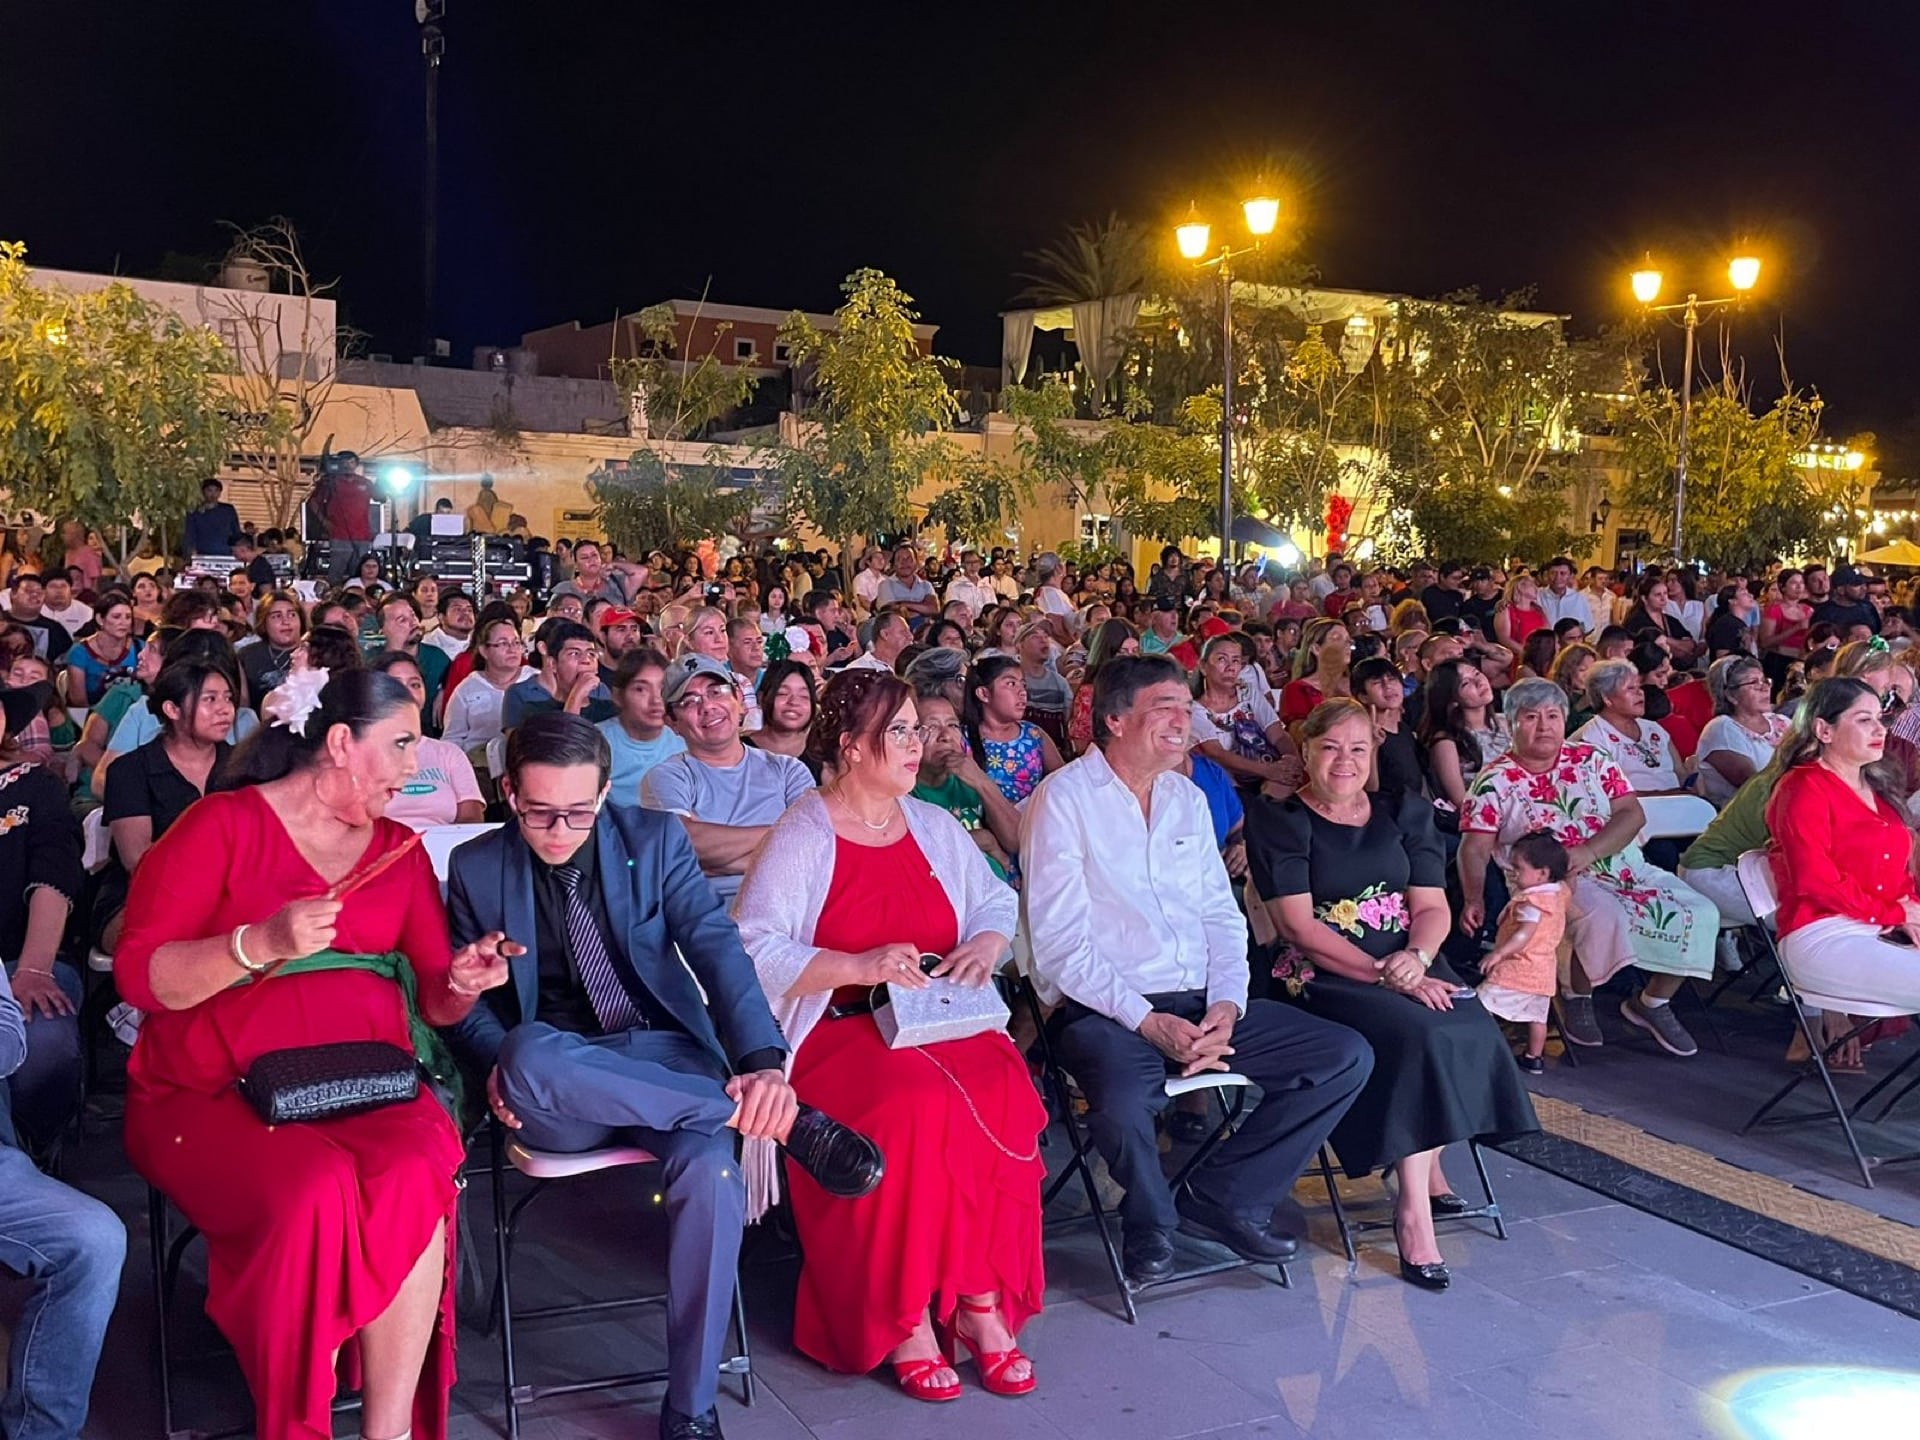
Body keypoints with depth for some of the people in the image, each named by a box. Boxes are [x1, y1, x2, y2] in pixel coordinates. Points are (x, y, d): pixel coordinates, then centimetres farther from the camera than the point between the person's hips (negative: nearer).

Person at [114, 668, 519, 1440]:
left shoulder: (400, 848, 15)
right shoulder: (223, 824, 0)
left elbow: (431, 1000, 14)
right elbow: (138, 976, -8)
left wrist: (460, 984, -9)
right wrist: (259, 944, -23)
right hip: (216, 1092, -3)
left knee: (415, 1176, -30)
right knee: (315, 1190, -34)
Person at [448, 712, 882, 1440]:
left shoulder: (655, 839, 1)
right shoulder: (475, 868, 3)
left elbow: (716, 946, -9)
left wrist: (764, 1063, -26)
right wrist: (498, 1067, -16)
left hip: (662, 1052, 0)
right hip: (554, 1091, 0)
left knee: (709, 1167, -34)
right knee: (526, 1053, -39)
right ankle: (783, 1122, -31)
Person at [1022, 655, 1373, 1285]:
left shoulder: (1188, 799, 17)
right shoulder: (1063, 799, -4)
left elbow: (1222, 915, 15)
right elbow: (1059, 941, -12)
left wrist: (1226, 1005, -5)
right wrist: (1146, 1021, -19)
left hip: (1201, 1002, 7)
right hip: (1104, 1009, -6)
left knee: (1347, 1056, -7)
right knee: (1124, 1102, -37)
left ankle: (1223, 1197, 5)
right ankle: (1151, 1221, -2)